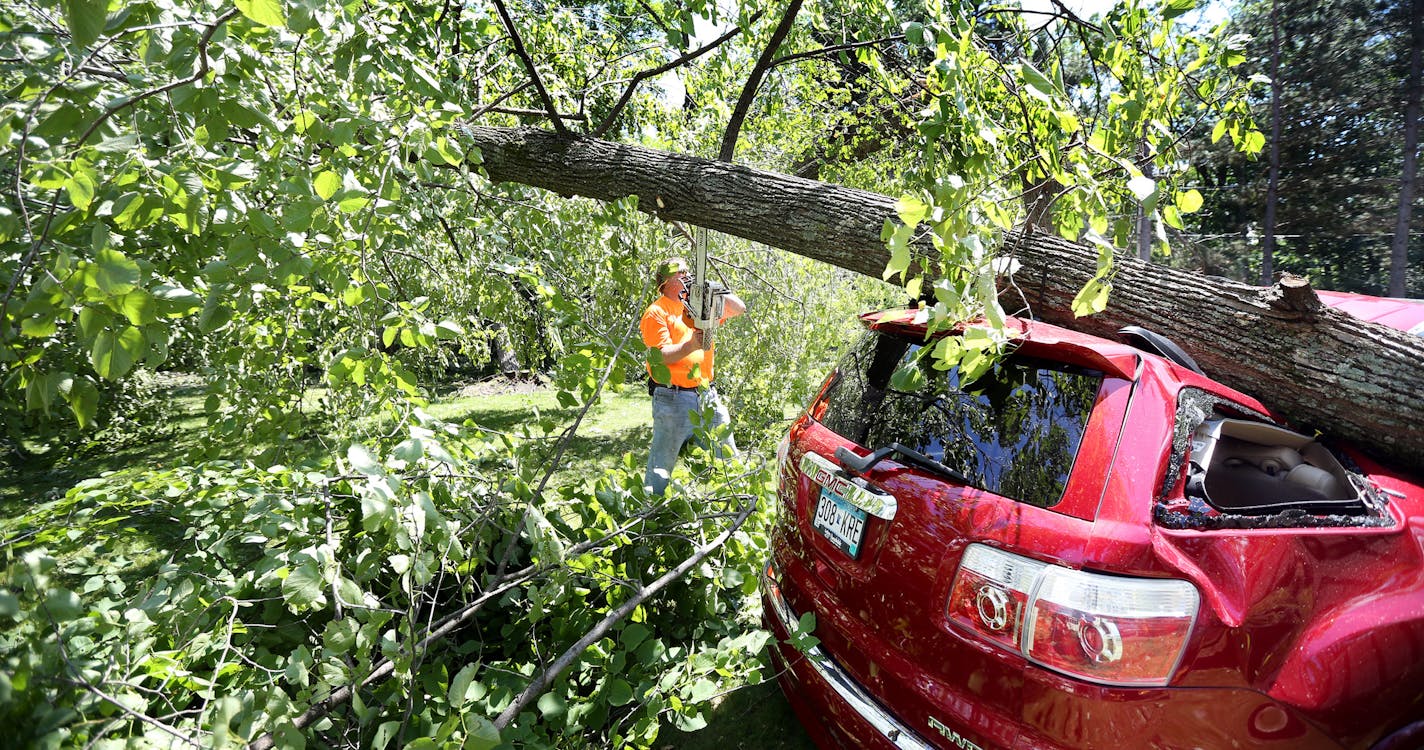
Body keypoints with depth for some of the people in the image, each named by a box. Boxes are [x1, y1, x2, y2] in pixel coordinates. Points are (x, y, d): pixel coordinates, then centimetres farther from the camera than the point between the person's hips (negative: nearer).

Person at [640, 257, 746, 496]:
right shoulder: (657, 312, -5)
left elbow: (739, 309, 14)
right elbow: (662, 355, -15)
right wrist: (691, 345, -28)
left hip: (706, 395, 7)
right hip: (674, 398, -6)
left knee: (728, 457, 13)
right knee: (662, 463, 0)